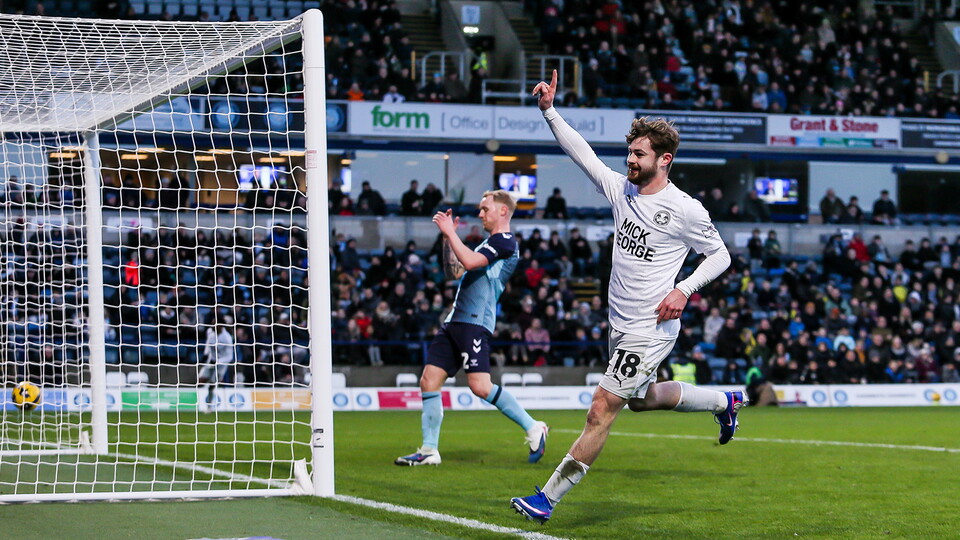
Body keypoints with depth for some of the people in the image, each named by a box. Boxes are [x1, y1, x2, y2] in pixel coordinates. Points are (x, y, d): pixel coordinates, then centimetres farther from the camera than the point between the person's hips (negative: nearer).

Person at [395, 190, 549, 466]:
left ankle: (533, 428, -6)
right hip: (455, 320, 10)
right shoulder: (489, 244, 25)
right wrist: (447, 239, 16)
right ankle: (429, 450, 6)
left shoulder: (505, 242, -6)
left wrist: (450, 232, -10)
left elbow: (470, 261, -19)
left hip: (475, 323, -10)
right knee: (429, 381, 3)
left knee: (480, 386, -19)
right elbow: (454, 272, 26)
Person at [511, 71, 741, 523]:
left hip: (650, 329, -8)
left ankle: (547, 498, -8)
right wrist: (549, 111, -6)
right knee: (643, 400, 27)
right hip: (620, 325, 8)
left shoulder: (685, 209, -13)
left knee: (602, 410, -10)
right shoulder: (621, 189, 4)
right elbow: (581, 151, 5)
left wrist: (684, 290, -16)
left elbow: (720, 255, -3)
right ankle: (725, 402, 49)